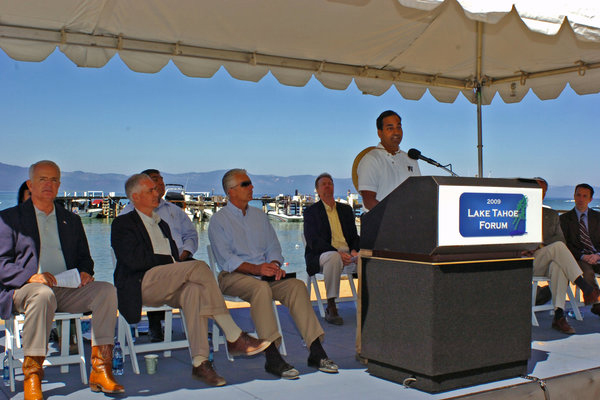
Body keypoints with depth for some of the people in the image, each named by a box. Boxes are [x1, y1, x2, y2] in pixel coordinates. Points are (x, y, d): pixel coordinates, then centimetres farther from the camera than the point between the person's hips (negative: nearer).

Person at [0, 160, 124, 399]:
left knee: (106, 290, -24)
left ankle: (100, 371, -24)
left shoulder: (71, 220, 23)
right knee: (43, 294, -39)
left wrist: (84, 272, -3)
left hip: (67, 291, 4)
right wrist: (31, 276, -19)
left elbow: (84, 258, 22)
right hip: (25, 289, -3)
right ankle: (31, 377, -29)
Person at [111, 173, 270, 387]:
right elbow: (134, 260, -9)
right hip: (141, 285, -6)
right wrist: (169, 260, -4)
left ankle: (200, 363, -36)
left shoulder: (162, 224, 29)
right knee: (199, 266, -27)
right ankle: (234, 337, -27)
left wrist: (179, 260, -3)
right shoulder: (122, 224, 8)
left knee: (194, 290, -32)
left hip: (168, 287, 6)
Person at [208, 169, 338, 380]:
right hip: (233, 276, -5)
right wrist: (256, 269, -24)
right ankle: (272, 358, -38)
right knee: (261, 288, -36)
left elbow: (273, 247, 14)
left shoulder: (259, 215, 20)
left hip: (264, 274, 5)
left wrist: (275, 265, -9)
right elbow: (226, 259, -10)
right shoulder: (219, 220, 2)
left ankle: (316, 352, -26)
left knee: (296, 285, -22)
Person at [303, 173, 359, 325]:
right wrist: (337, 253, -22)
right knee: (333, 258, -39)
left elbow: (354, 236, 18)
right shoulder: (311, 211, 5)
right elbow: (313, 241, -8)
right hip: (322, 254, -4)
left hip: (348, 253, 4)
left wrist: (354, 250, -7)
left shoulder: (346, 209, 21)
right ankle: (331, 308, -31)